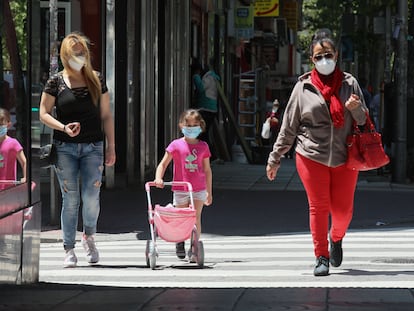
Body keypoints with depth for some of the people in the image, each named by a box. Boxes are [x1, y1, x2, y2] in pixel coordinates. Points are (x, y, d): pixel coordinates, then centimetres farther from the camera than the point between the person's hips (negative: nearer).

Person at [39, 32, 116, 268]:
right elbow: (43, 113, 2)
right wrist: (63, 127, -14)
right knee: (70, 199, 0)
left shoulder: (97, 80, 6)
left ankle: (89, 236, 20)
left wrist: (111, 147, 6)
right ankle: (69, 249, 9)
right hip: (65, 147, -1)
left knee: (91, 196, -8)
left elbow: (106, 115, 9)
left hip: (93, 146, 1)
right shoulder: (56, 82, 1)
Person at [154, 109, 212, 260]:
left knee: (196, 218, -2)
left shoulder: (203, 146, 5)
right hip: (180, 189, -1)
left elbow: (207, 170, 11)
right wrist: (158, 178, -20)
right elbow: (163, 164, -2)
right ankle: (180, 243, 28)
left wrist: (209, 192, 12)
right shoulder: (176, 145, -2)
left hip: (199, 190, 1)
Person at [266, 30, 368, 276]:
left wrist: (356, 108, -12)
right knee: (318, 207, -1)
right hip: (312, 157, -1)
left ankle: (336, 238, 36)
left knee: (343, 209, 3)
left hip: (345, 158, 1)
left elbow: (363, 121, 11)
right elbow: (289, 127, 7)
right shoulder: (304, 87, 2)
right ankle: (322, 258, 11)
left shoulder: (350, 84, 5)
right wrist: (275, 159, 8)